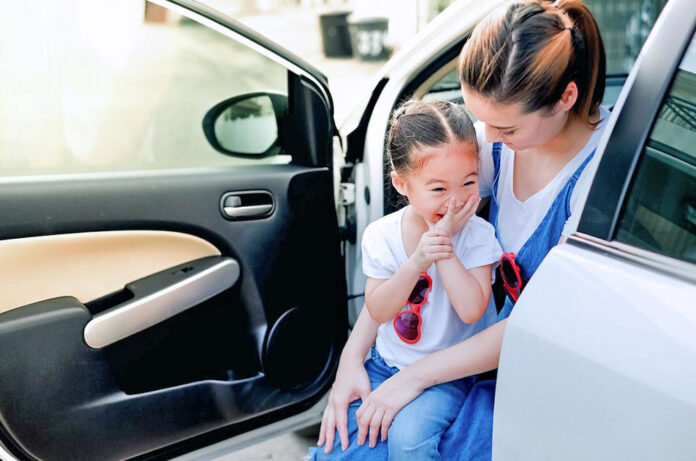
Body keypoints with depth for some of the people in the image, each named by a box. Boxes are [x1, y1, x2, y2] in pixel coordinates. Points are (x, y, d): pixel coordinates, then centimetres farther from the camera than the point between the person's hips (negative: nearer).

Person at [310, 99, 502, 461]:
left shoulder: (476, 234, -14)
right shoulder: (381, 235, -8)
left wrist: (443, 246, -28)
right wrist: (416, 261, -26)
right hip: (387, 363, 3)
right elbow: (378, 311, -11)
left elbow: (471, 309, -25)